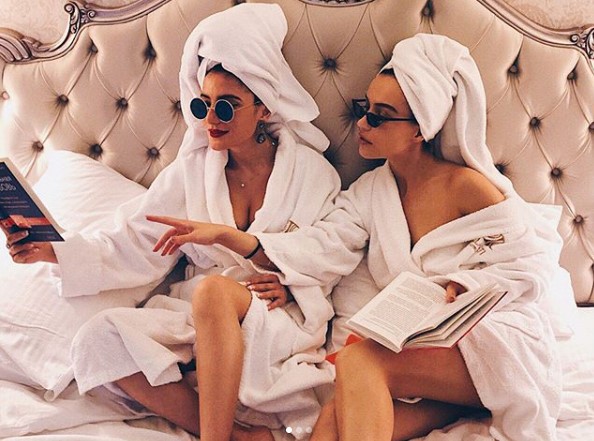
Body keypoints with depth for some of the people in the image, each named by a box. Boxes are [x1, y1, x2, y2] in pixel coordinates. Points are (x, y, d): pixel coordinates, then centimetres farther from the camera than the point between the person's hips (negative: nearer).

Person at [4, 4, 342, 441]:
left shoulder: (311, 171, 1)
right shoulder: (192, 169, 7)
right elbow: (136, 246, 1)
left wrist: (291, 288, -17)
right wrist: (54, 252, -12)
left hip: (281, 319, -4)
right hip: (197, 314, 4)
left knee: (213, 289, -36)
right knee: (101, 339, -23)